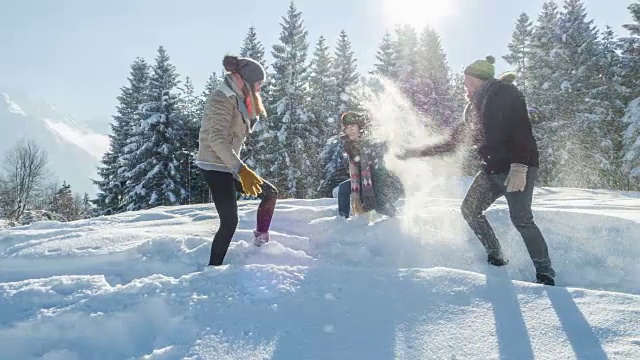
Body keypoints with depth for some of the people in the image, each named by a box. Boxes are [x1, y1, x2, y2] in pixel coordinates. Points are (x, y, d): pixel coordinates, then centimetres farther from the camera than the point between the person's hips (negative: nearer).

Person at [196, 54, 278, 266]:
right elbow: (217, 139, -30)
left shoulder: (237, 98, 13)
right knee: (230, 222, -15)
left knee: (270, 193, 12)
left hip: (228, 166, 10)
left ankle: (261, 241, 22)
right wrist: (242, 170, -37)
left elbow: (246, 128, 23)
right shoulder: (223, 98, -17)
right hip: (215, 167, -10)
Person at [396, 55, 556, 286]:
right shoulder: (475, 107, 18)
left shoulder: (506, 94, -6)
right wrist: (421, 152, 16)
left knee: (521, 219, -17)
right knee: (470, 209, 2)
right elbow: (453, 141, 20)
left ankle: (545, 274, -5)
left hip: (519, 168, -8)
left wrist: (519, 167, -27)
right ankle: (495, 258, 13)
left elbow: (521, 130, -17)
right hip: (492, 169, 9)